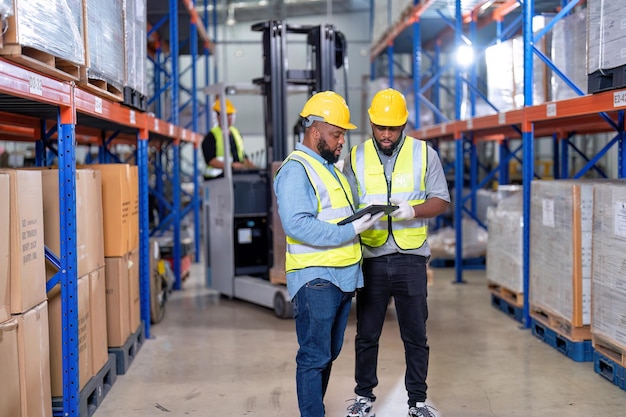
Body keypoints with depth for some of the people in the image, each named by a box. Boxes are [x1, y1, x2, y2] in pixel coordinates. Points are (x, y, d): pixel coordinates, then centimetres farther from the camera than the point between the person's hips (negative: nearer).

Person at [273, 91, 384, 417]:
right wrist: (351, 231, -23)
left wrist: (364, 217, 7)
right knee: (314, 358, -3)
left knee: (329, 354, 16)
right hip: (315, 279, -9)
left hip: (342, 277, 9)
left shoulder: (330, 166, 19)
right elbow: (297, 224, -24)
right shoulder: (295, 169, -12)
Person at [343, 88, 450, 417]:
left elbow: (440, 201, 0)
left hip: (411, 257, -1)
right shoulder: (356, 157, 5)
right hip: (371, 258, 1)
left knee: (415, 335, 6)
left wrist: (413, 210, -19)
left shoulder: (424, 154, 2)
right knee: (366, 334, 10)